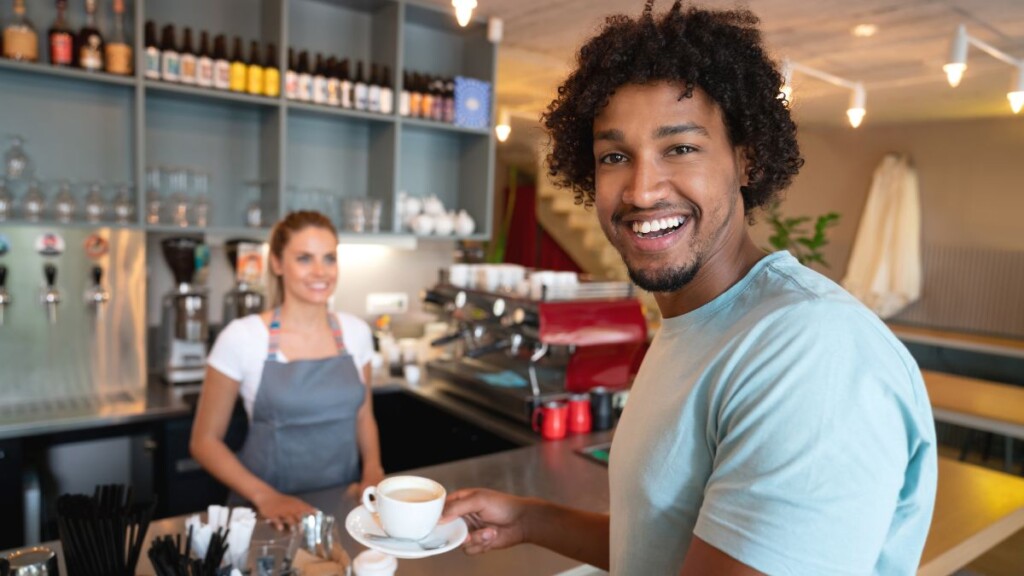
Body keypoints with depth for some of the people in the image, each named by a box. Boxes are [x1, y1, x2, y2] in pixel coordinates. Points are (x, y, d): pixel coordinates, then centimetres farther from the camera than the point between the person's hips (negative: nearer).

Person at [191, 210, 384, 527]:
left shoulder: (356, 331, 2)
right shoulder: (242, 337, -8)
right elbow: (205, 440, -2)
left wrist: (373, 472, -4)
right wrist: (264, 497, -13)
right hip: (272, 513, -2)